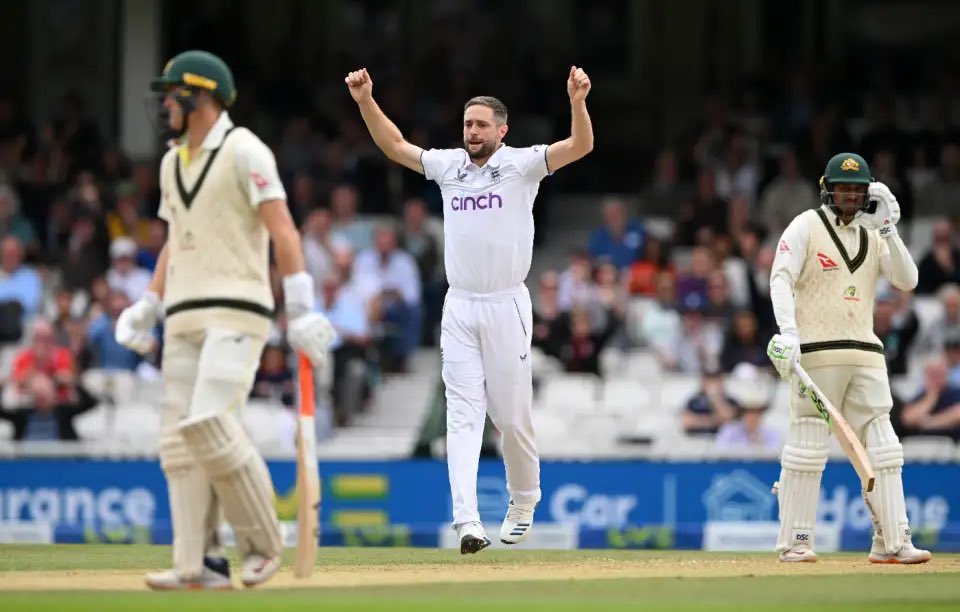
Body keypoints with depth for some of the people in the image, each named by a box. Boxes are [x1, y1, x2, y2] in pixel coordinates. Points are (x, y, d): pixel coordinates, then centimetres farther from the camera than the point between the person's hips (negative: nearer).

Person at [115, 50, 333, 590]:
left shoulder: (243, 151, -7)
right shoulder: (173, 162, 18)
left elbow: (283, 231, -13)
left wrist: (302, 312, -20)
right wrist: (147, 308, 15)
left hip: (237, 312, -8)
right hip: (185, 319, 8)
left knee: (210, 423, -20)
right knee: (179, 434, -1)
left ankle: (264, 543, -6)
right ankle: (201, 564, -2)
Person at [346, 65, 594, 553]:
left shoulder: (521, 164, -3)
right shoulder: (448, 165, 10)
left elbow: (580, 146, -15)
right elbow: (394, 146, 16)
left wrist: (577, 102, -33)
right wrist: (366, 101, 4)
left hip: (506, 306, -3)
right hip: (459, 308, 3)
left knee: (512, 415, 3)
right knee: (463, 412, -7)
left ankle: (523, 502, 28)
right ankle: (466, 520, -18)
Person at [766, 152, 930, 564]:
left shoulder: (873, 236, 15)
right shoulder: (806, 226, 0)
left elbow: (907, 281, 5)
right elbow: (781, 279, -9)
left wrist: (888, 232, -4)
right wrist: (788, 332, -22)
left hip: (865, 354, 5)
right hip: (816, 351, -5)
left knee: (882, 447, 0)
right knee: (807, 446, -5)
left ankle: (892, 542, 1)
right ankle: (794, 541, 1)